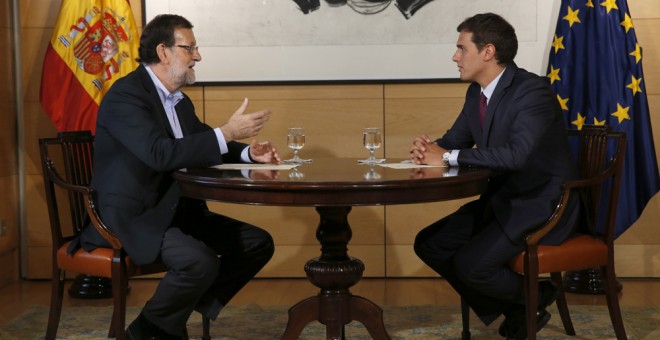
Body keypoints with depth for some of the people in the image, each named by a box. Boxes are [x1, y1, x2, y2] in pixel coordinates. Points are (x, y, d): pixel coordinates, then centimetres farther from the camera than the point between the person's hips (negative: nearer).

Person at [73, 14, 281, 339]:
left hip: (173, 211, 10)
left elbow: (202, 150, 21)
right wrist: (226, 133, -25)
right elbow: (160, 154, -29)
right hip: (129, 216, -9)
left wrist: (248, 153, 1)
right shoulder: (125, 94, -15)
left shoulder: (180, 101, 13)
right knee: (200, 261, -33)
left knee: (257, 243, 2)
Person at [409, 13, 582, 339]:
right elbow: (455, 140, 13)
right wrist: (429, 148, -13)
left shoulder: (533, 91, -22)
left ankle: (534, 297, 7)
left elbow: (516, 154, -36)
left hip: (541, 205, -9)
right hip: (500, 200, 9)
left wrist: (448, 157, -28)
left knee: (470, 264, -24)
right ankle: (512, 310, 12)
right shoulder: (476, 91, 5)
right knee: (429, 244, 1)